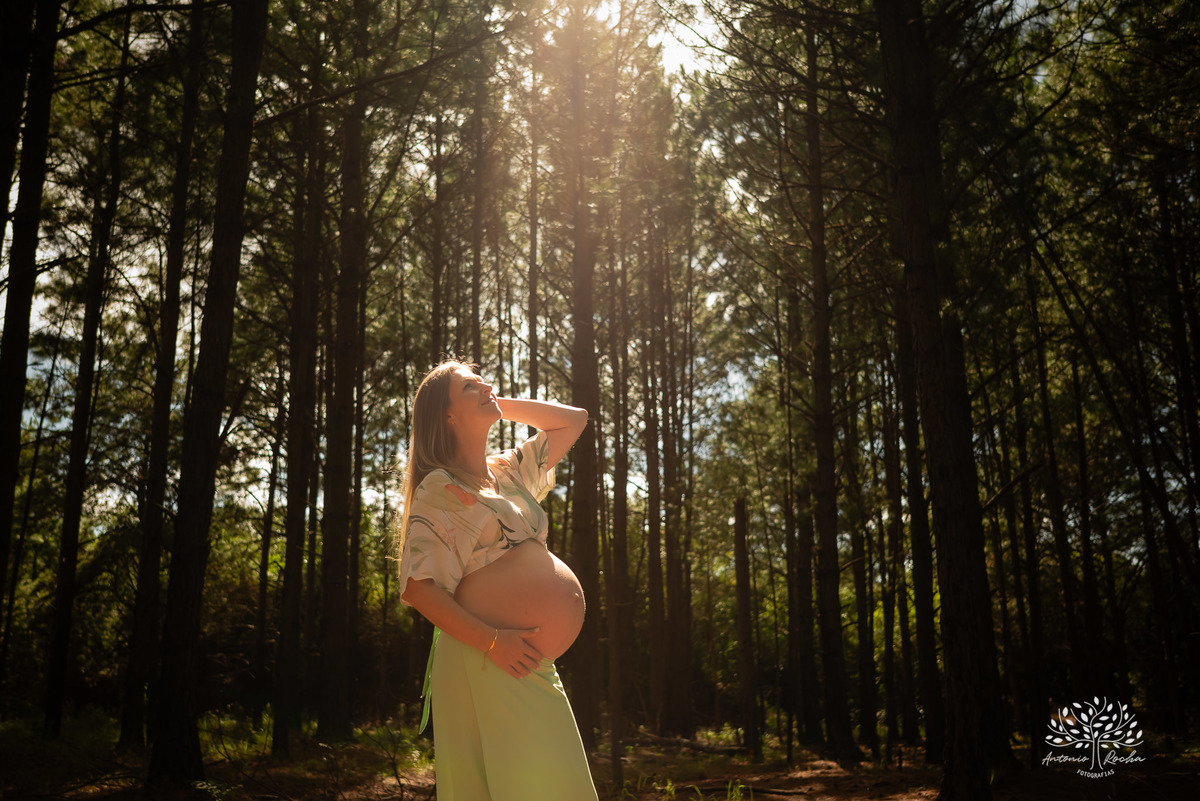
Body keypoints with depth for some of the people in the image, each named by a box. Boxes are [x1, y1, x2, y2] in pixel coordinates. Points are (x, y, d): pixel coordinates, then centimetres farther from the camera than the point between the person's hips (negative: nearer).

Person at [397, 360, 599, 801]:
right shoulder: (438, 490, -3)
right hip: (490, 660, -7)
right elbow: (418, 587, -11)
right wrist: (492, 641, -20)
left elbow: (574, 420, 28)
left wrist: (500, 404, 17)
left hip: (534, 663, 7)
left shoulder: (509, 471, 18)